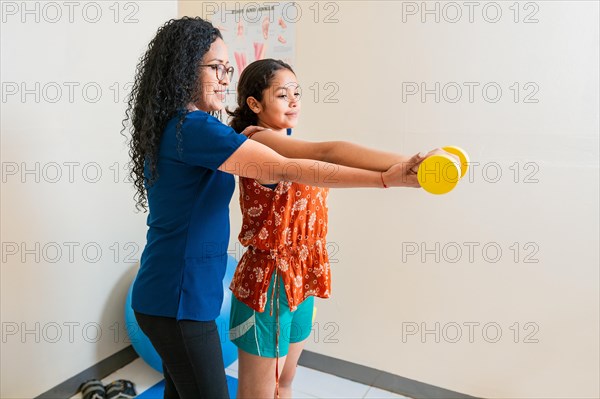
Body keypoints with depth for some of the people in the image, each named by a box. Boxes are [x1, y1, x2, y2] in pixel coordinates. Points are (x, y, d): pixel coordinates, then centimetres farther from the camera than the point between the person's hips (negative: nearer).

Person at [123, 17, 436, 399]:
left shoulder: (167, 127, 8)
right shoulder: (193, 128, -21)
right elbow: (287, 170, -28)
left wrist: (237, 140, 6)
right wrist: (387, 178, -28)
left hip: (165, 293, 9)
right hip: (179, 300, -9)